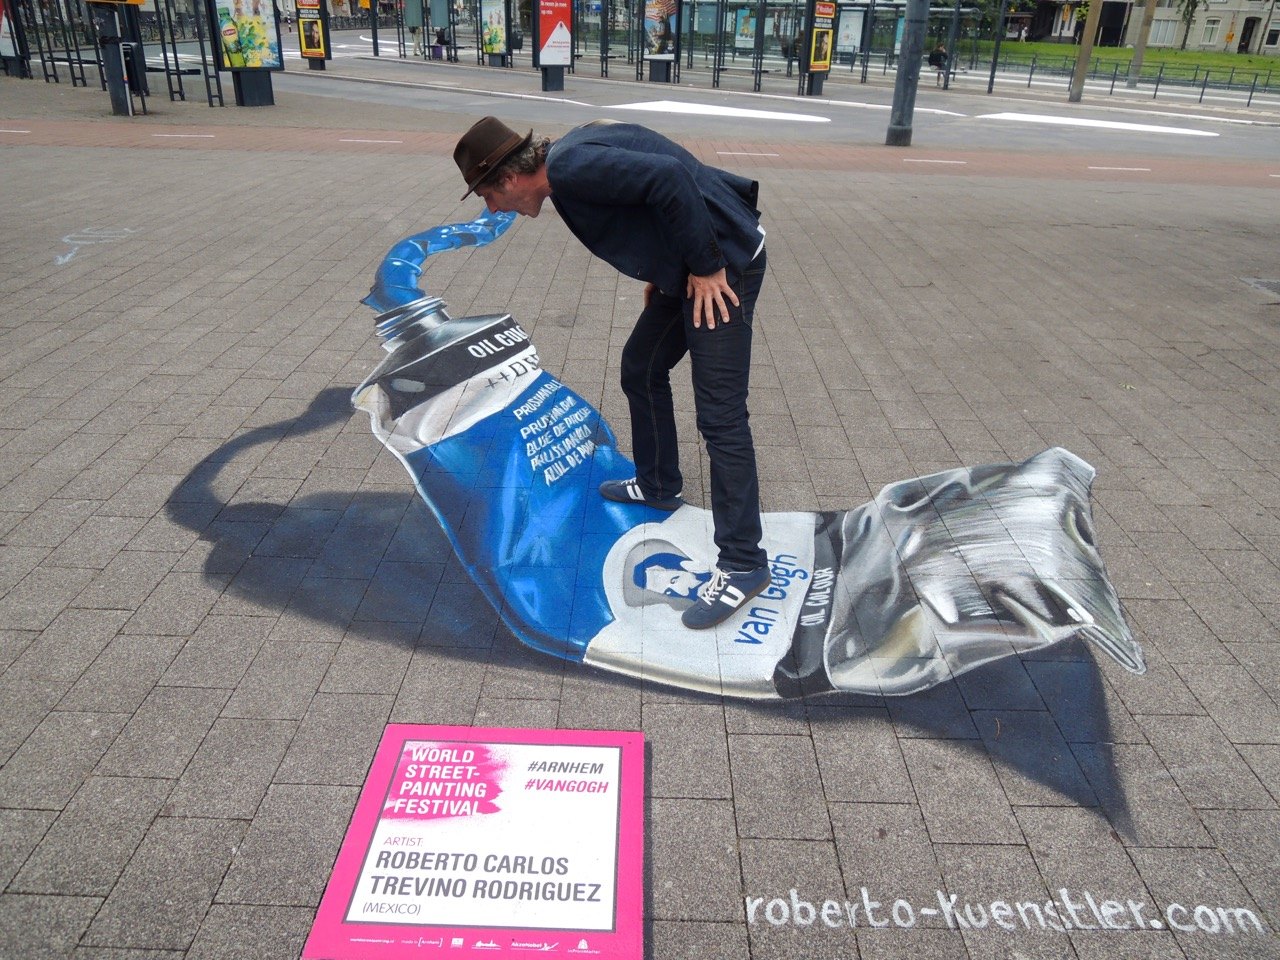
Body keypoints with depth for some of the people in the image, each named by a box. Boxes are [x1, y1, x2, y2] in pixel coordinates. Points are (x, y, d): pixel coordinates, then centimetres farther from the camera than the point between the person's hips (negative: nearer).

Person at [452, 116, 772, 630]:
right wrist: (660, 270, 14)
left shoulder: (571, 168, -20)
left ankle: (742, 563, -3)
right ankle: (658, 488, 39)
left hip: (723, 265, -10)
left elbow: (670, 178, -28)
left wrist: (706, 267, -20)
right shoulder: (569, 164, 10)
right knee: (641, 369, 21)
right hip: (689, 266, 10)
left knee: (719, 413, -10)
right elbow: (650, 181, 19)